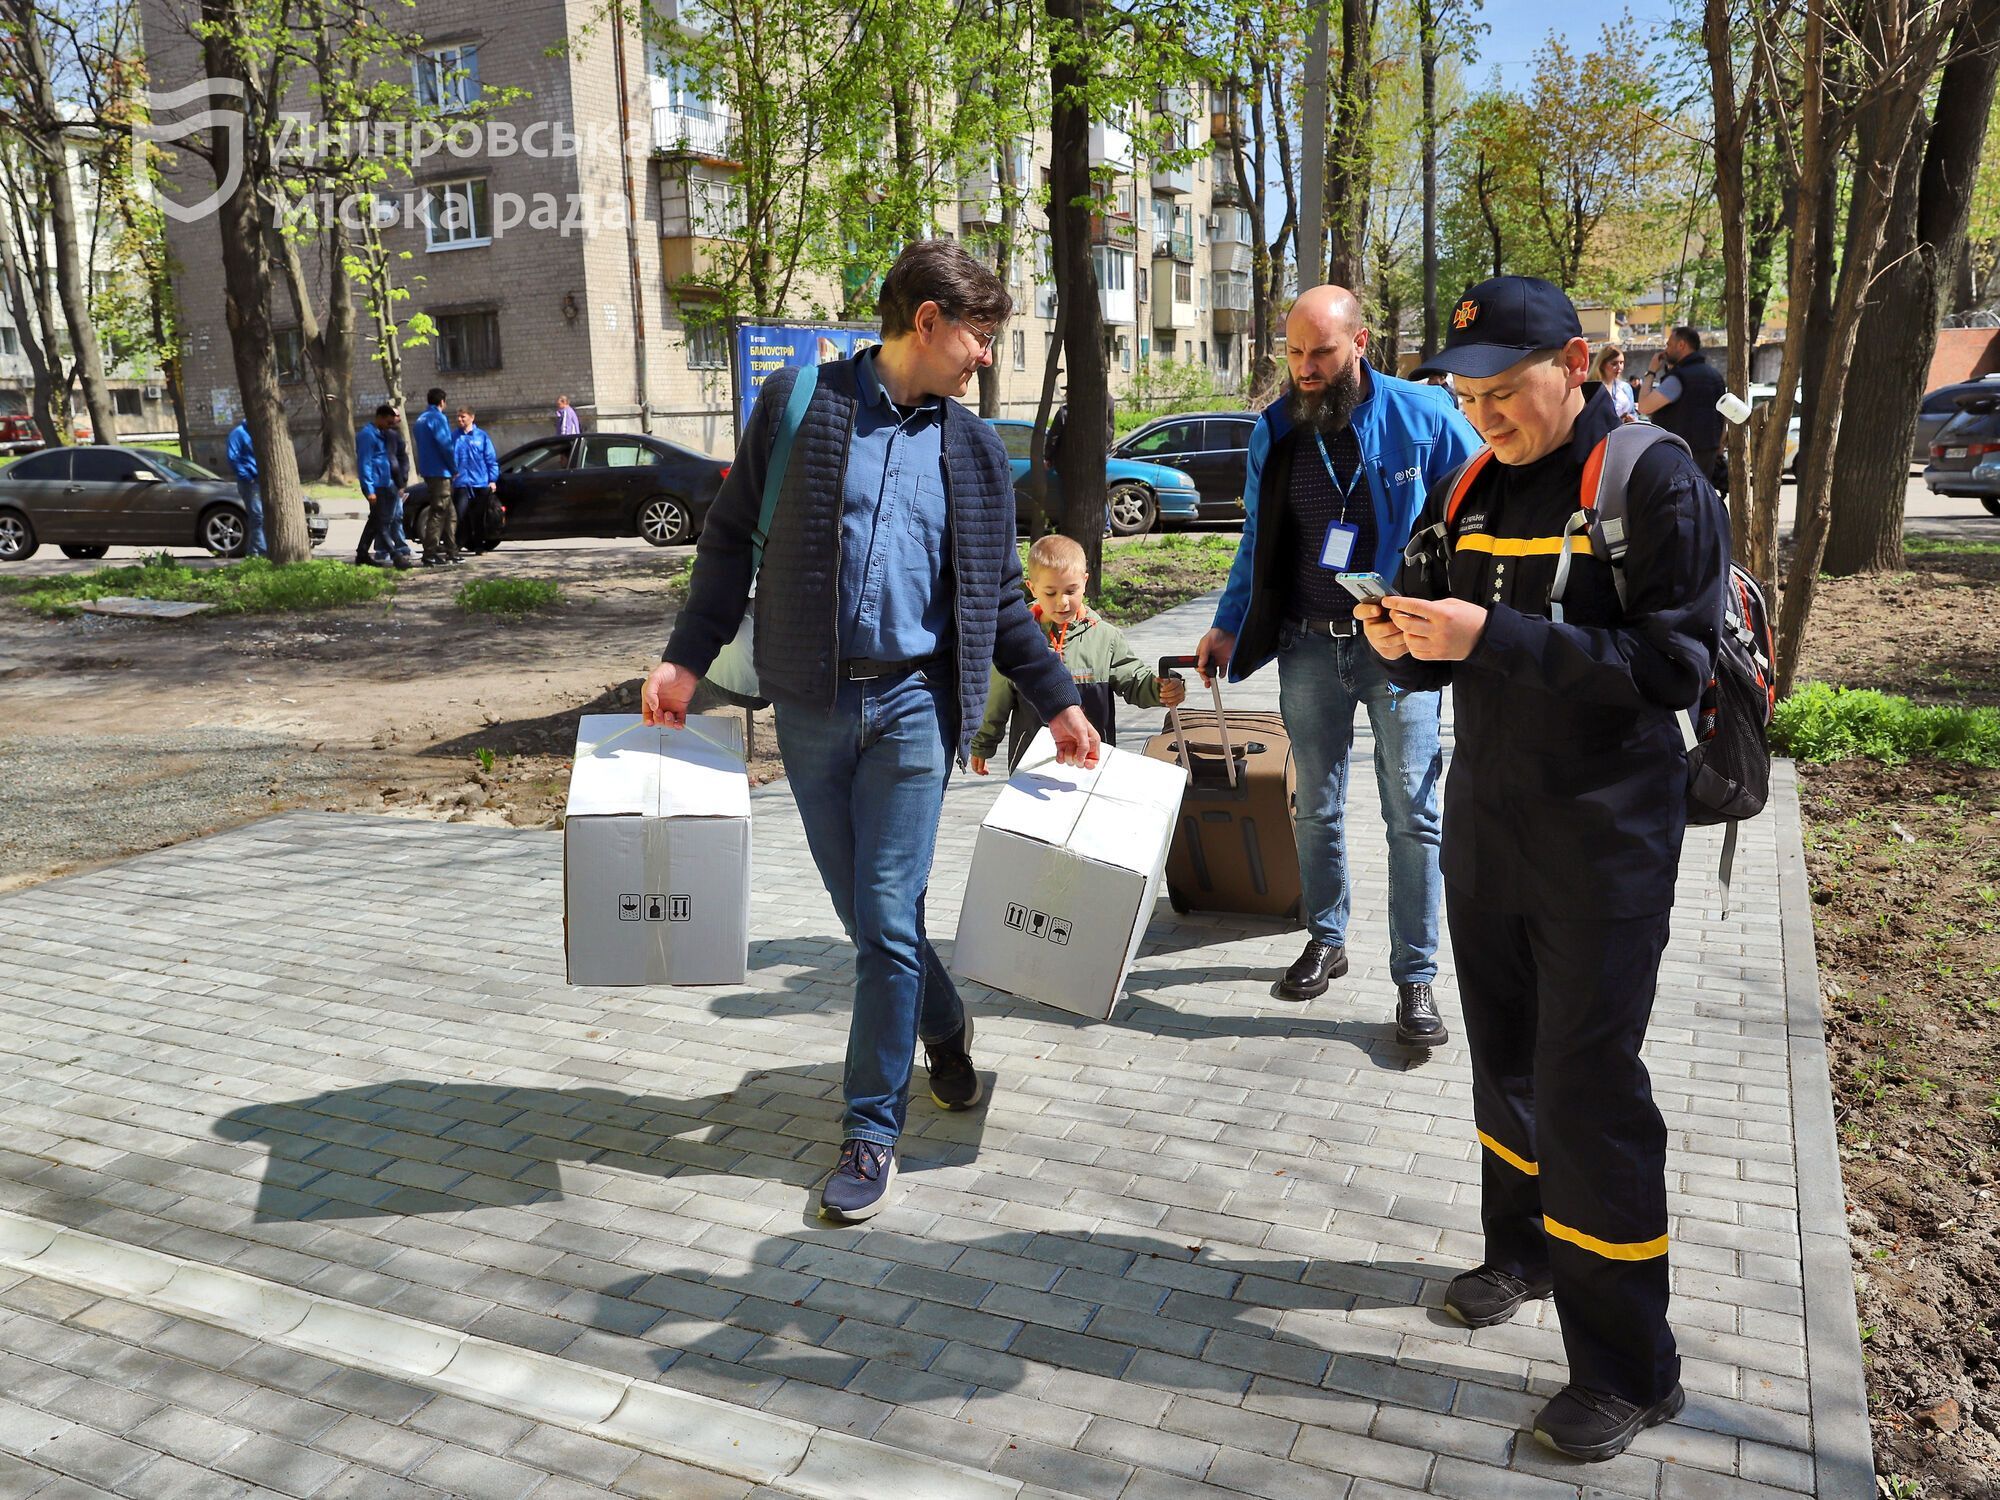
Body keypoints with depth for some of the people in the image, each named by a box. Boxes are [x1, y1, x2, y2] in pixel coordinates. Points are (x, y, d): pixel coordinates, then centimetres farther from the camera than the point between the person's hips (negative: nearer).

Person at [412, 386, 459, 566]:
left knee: (449, 513, 15)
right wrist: (453, 467, -6)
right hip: (439, 472, -9)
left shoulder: (420, 420, 18)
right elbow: (445, 445, -18)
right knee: (438, 513, -8)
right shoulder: (438, 418, -11)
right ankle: (430, 554, -10)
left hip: (427, 470, 9)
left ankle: (451, 551, 18)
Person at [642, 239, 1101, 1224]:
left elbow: (998, 593, 15)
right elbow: (732, 536, 4)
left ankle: (872, 1131, 9)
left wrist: (1056, 700, 14)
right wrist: (688, 658, -2)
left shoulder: (973, 449, 9)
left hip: (911, 708, 0)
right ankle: (943, 1025, 38)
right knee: (865, 912, 9)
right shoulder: (797, 404, 2)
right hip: (810, 705, 0)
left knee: (887, 920, -4)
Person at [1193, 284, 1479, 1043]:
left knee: (1412, 812, -1)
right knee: (1316, 807, 13)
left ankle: (1416, 978, 8)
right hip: (1308, 646, 3)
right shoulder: (1274, 429, 4)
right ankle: (1325, 940, 31)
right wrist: (1228, 626, 8)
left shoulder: (1423, 415, -6)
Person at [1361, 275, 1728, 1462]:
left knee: (1590, 1088, -3)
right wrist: (1407, 642, -12)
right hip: (1486, 821, 6)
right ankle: (1526, 1254, 40)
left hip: (1604, 841, -6)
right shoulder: (1471, 488, 8)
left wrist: (1496, 637, -28)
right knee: (1507, 1058, 18)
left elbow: (1676, 662, -21)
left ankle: (1631, 1371, 13)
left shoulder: (1657, 485, -12)